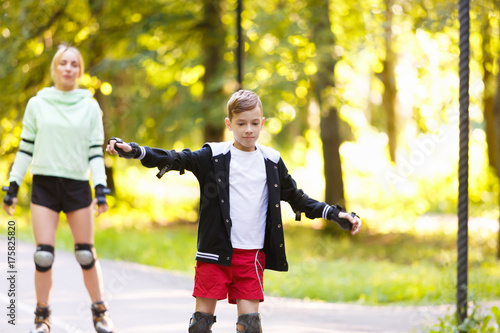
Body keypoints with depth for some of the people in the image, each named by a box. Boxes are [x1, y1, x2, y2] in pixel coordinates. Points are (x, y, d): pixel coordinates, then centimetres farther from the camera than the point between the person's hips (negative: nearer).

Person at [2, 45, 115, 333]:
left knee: (86, 254, 0)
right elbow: (26, 148, 9)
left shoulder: (90, 106, 5)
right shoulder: (37, 104, 5)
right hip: (44, 184, 0)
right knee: (44, 255, -6)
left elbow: (96, 151, 4)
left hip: (78, 185, 0)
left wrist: (101, 189, -6)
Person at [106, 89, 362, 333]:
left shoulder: (271, 161, 11)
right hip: (216, 251, -2)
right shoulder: (214, 157, 1)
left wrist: (335, 214, 12)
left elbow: (298, 199, 19)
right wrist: (134, 151, -21)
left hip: (252, 255, 2)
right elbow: (176, 159, -8)